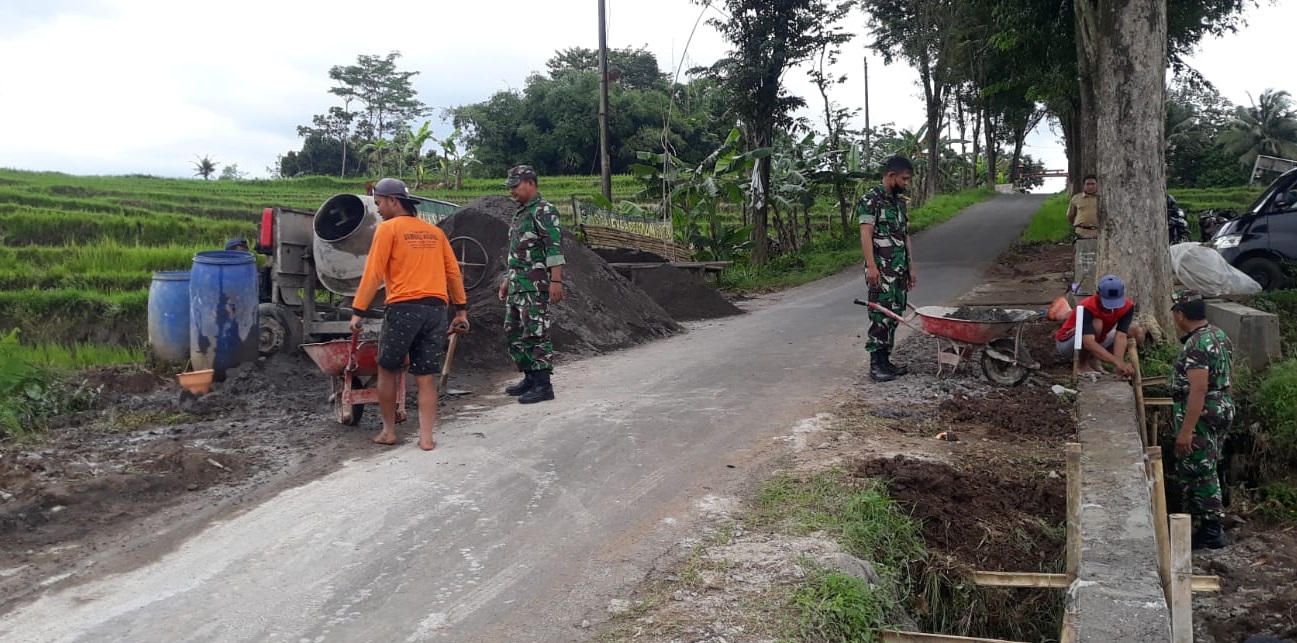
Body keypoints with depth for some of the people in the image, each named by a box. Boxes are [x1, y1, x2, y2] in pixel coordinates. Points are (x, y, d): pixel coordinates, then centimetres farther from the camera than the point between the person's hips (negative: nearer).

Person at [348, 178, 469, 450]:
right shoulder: (434, 231, 17)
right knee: (426, 377, 8)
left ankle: (388, 431, 20)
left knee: (387, 370, 13)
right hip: (435, 309, 5)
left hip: (404, 308, -5)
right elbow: (453, 272, 14)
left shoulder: (388, 228, 1)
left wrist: (358, 311, -4)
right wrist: (461, 310, 16)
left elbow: (373, 274, -6)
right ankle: (426, 437, 4)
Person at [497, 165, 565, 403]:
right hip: (517, 285, 10)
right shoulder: (520, 213, 20)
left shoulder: (544, 210, -10)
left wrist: (556, 280, -26)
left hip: (535, 285, -10)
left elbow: (554, 247, -18)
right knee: (513, 333, 13)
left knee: (535, 334, -9)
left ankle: (543, 385, -5)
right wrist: (507, 279, 27)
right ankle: (530, 378, 22)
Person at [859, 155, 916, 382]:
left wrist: (911, 268, 17)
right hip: (881, 271, -8)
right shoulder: (871, 199, -8)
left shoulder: (900, 201, 17)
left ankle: (886, 360, 15)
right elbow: (866, 234, -15)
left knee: (893, 315, 9)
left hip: (900, 271, 8)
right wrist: (871, 266, -23)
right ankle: (876, 365, -3)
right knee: (881, 316, -8)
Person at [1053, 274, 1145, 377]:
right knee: (1096, 324, -35)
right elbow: (1088, 343, -47)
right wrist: (1118, 363, -56)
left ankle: (1094, 359, 0)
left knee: (1137, 333, -11)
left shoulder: (1127, 306, -19)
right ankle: (1082, 364, -13)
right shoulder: (1087, 308, -34)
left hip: (1097, 341, 6)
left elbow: (1120, 336, -29)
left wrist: (1120, 366, -45)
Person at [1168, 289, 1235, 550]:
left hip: (1202, 416, -10)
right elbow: (1228, 377, 18)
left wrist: (1186, 430, -27)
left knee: (1199, 472, -1)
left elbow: (1198, 390, -28)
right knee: (1205, 469, 19)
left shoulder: (1196, 345, -23)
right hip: (1222, 409, 10)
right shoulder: (1220, 335, 9)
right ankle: (1209, 523, 29)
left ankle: (1212, 531, 5)